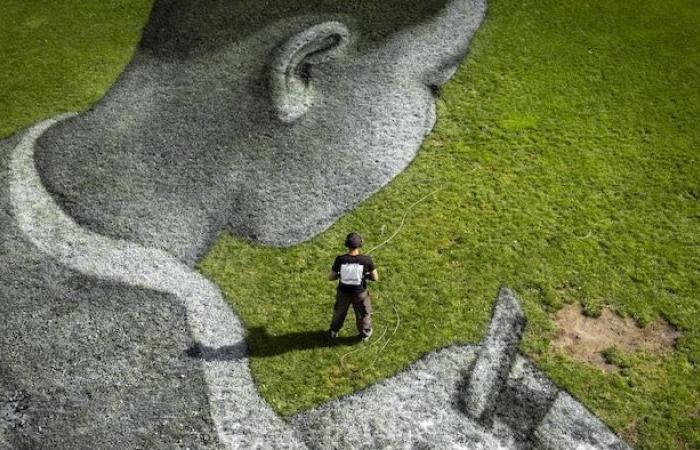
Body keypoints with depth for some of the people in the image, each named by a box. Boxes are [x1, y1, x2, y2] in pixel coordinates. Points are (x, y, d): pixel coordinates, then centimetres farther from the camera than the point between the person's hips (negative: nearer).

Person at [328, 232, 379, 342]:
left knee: (339, 311, 31)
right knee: (363, 314, 28)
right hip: (360, 293, -1)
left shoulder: (340, 259, -24)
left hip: (343, 292, 1)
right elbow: (375, 278, -13)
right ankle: (364, 335, 49)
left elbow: (331, 277, -12)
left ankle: (334, 331, 54)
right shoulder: (367, 260, -26)